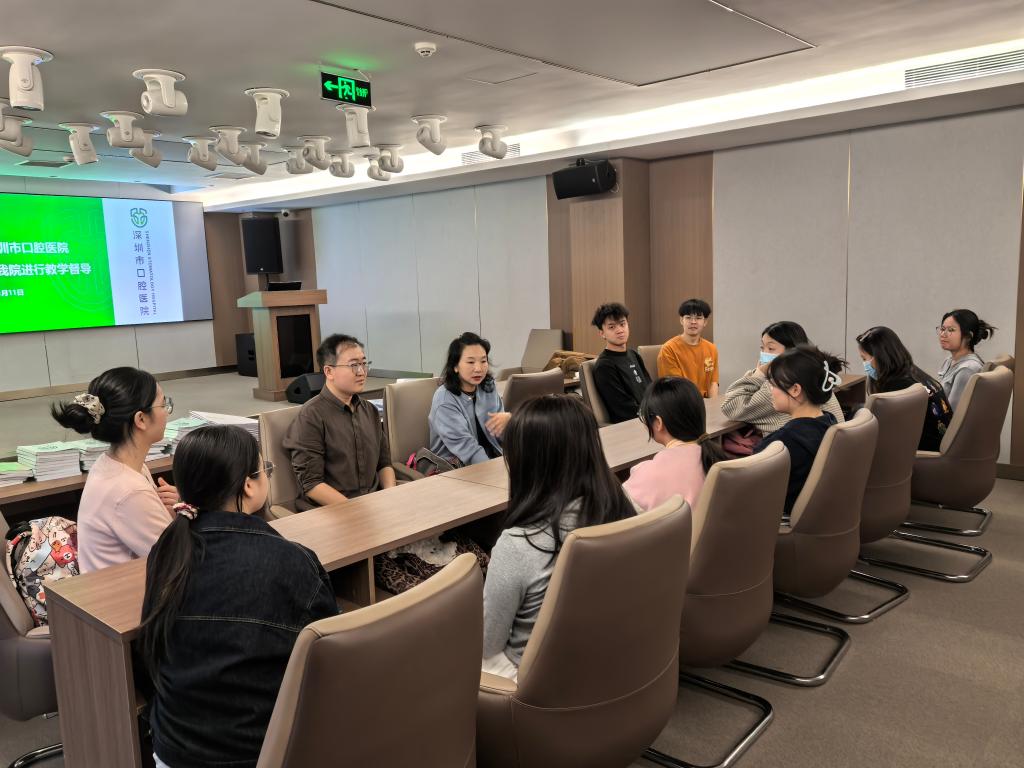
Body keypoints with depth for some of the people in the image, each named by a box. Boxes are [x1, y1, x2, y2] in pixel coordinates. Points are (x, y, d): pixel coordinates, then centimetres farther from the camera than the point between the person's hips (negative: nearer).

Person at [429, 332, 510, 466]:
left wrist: (508, 419, -16)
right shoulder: (444, 400, -12)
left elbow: (502, 436, 6)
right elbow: (465, 446, -20)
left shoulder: (489, 388, 5)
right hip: (457, 469, -6)